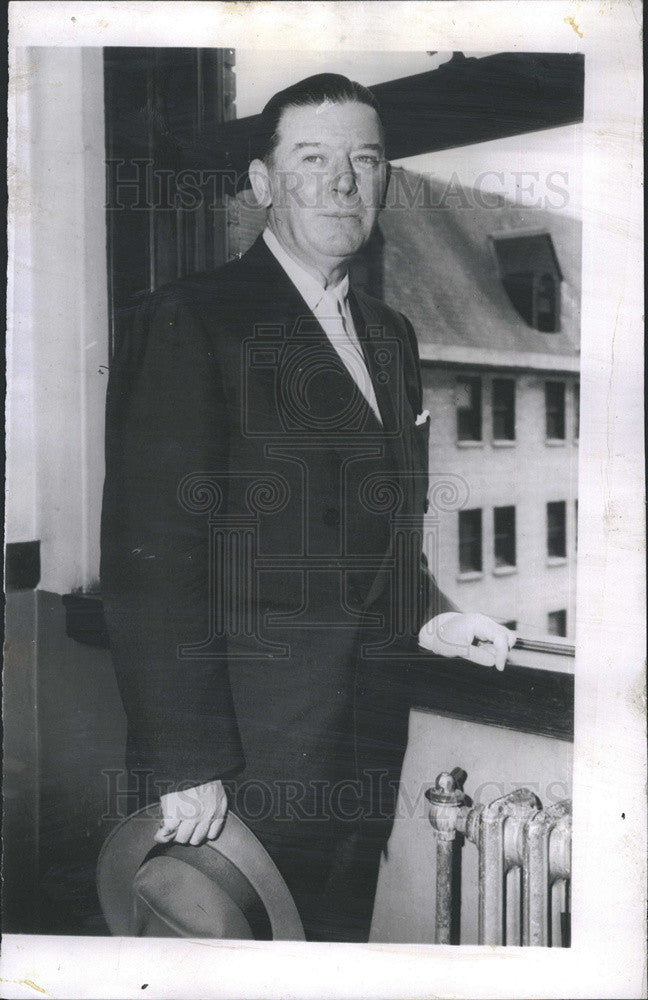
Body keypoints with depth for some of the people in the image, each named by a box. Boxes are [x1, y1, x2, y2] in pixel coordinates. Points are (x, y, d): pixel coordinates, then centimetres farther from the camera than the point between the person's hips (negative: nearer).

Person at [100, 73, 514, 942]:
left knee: (339, 937, 19)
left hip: (371, 731, 7)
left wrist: (426, 617, 4)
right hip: (248, 740, -6)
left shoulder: (391, 335, 13)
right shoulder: (189, 321, -10)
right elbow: (150, 555, -16)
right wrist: (185, 762, -18)